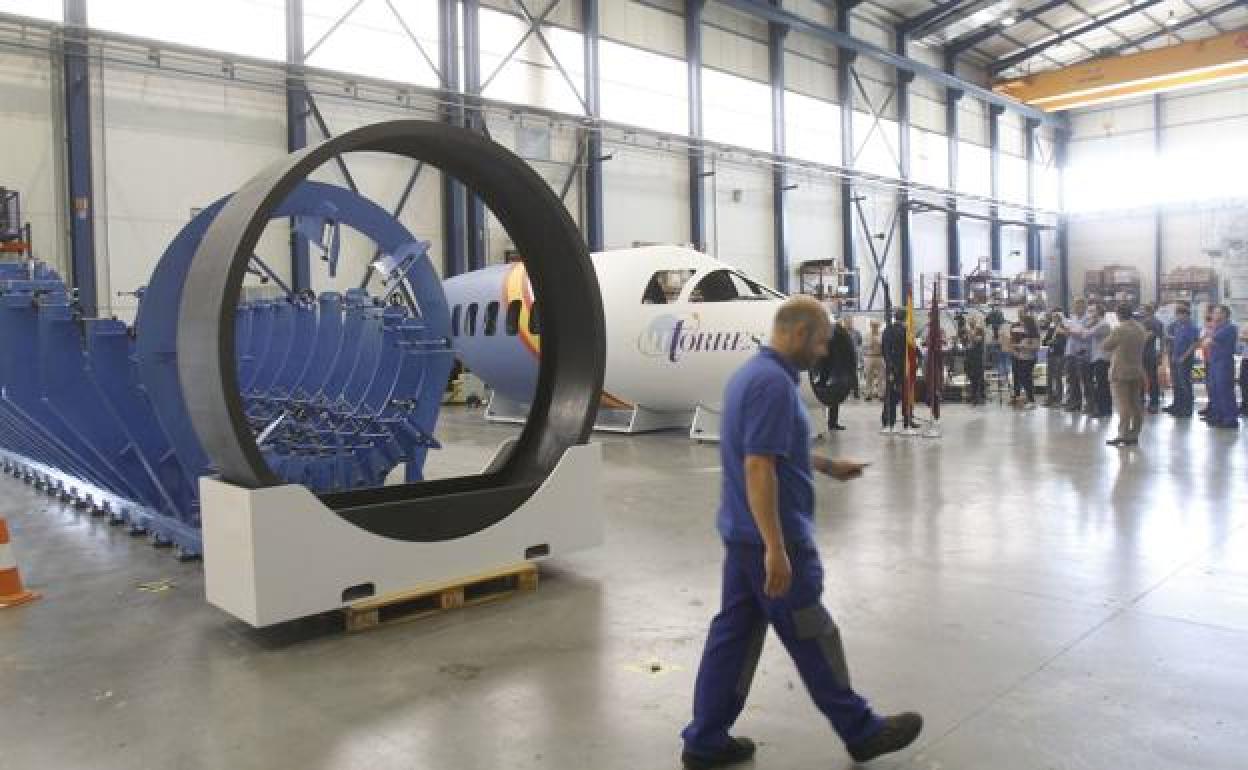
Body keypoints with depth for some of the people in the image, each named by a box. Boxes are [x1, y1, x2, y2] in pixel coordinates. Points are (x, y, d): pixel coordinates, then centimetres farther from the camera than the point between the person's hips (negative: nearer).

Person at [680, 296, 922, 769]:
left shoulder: (751, 372, 11)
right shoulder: (774, 382, -21)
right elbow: (758, 468, -27)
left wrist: (828, 466, 31)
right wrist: (776, 549, -26)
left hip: (742, 533, 10)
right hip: (772, 537, -10)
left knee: (734, 632, 13)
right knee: (811, 638, 7)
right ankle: (861, 731, 25)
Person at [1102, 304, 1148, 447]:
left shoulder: (1119, 329, -17)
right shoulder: (1141, 328, 5)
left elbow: (1105, 346, -9)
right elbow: (1143, 344, 16)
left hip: (1121, 372, -7)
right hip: (1137, 371, 7)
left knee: (1123, 404, -5)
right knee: (1135, 404, 11)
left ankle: (1123, 434, -6)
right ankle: (1134, 435, 15)